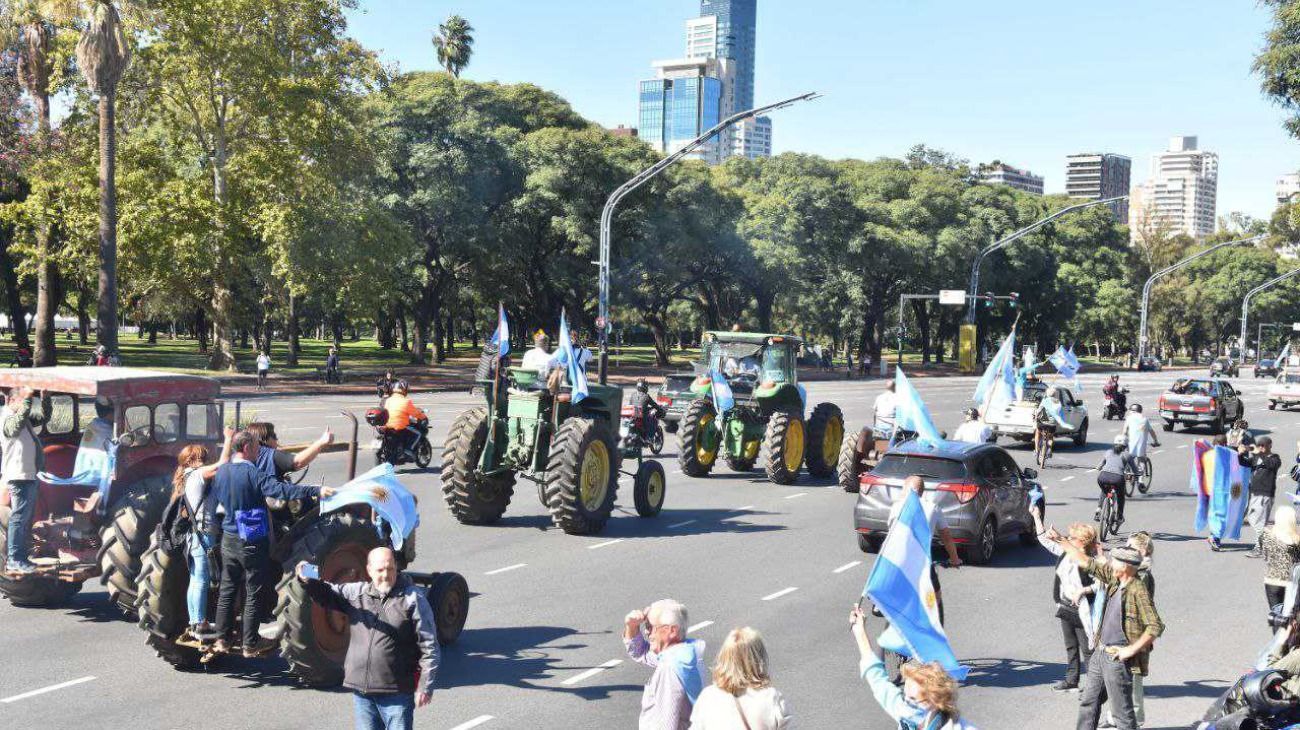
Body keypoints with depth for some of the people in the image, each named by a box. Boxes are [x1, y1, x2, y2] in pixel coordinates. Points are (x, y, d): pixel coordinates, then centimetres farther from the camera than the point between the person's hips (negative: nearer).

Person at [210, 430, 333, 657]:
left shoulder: (221, 471, 2)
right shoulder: (252, 473, -20)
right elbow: (282, 490, -33)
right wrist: (316, 491, -38)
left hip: (228, 539, 7)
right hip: (252, 542, -7)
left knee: (227, 589, 16)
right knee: (253, 593, 4)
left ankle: (221, 639, 22)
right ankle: (250, 644, 10)